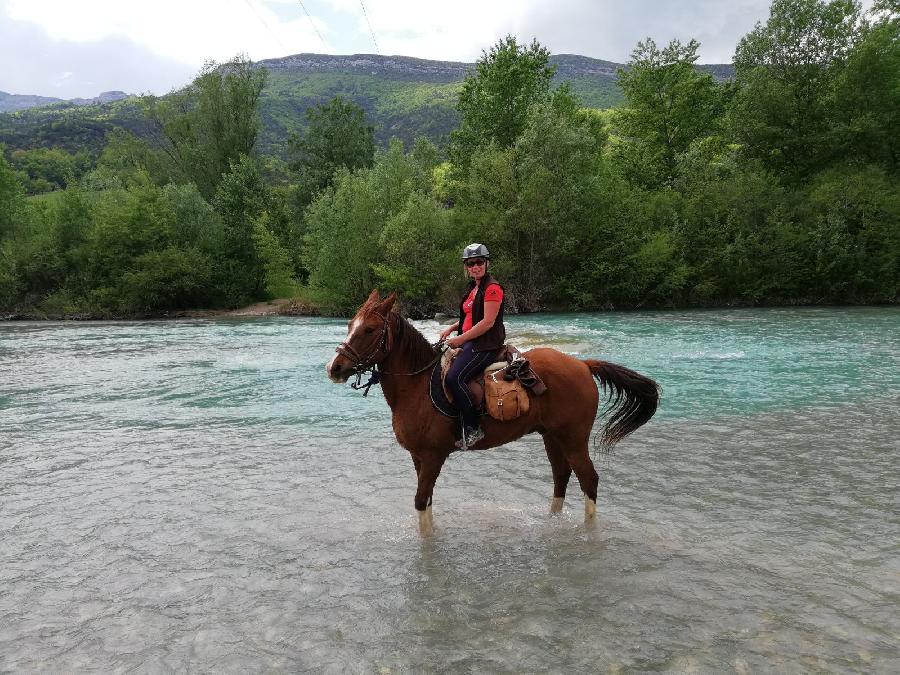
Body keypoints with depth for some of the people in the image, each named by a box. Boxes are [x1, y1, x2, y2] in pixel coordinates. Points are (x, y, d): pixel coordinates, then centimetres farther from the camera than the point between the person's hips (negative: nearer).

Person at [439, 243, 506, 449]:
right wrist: (451, 328, 10)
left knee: (454, 377, -28)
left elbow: (488, 322, -19)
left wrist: (461, 339, -16)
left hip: (486, 344, -10)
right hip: (470, 342, 10)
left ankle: (472, 429, -20)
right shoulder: (473, 288, 18)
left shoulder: (492, 288, -11)